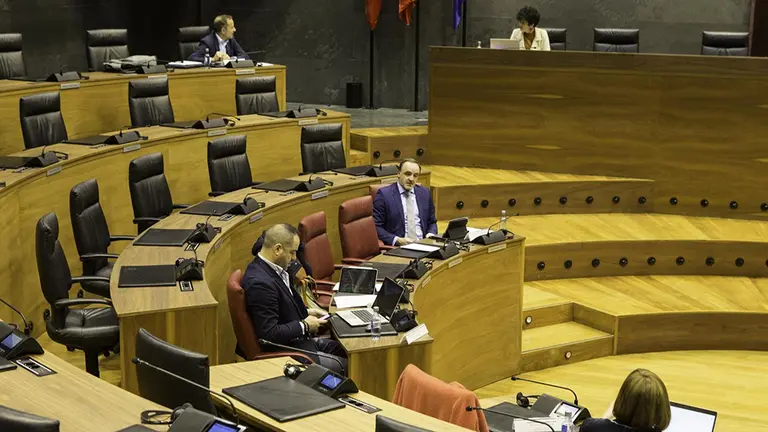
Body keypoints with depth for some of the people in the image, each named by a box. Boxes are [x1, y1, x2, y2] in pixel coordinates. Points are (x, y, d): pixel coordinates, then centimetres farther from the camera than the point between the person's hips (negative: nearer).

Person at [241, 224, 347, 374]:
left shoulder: (268, 267, 3)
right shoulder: (260, 283, -27)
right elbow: (269, 334, -26)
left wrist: (306, 312, 8)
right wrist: (304, 326, -15)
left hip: (300, 340, 10)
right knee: (346, 367, -13)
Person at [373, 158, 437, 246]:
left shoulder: (425, 193, 15)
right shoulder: (384, 194, 1)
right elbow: (376, 226, -3)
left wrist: (431, 234, 2)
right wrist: (397, 240, -15)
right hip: (396, 248, -4)